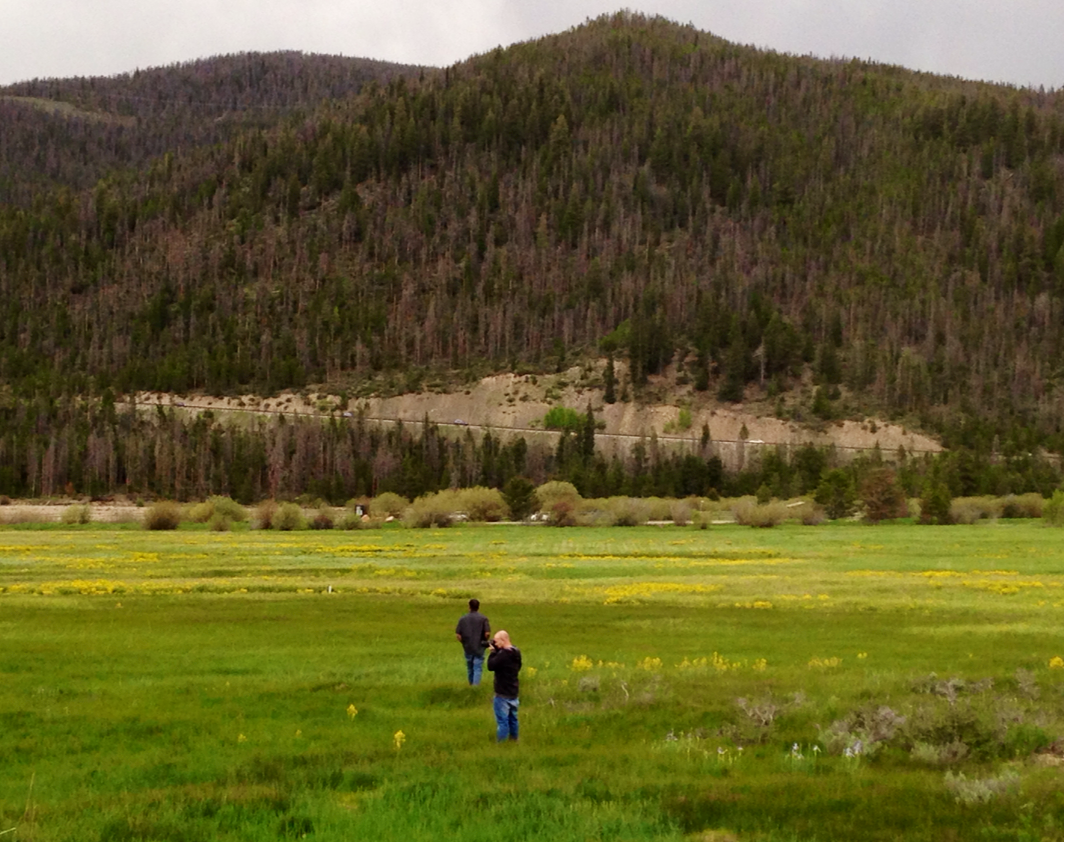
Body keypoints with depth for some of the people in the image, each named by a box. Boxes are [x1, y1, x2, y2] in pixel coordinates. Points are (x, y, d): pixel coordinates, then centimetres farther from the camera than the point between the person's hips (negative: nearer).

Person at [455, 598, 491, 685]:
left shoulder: (463, 619, -1)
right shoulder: (483, 618, -8)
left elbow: (457, 635, -4)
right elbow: (487, 633, -14)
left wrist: (463, 642, 12)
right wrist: (485, 641, 5)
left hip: (467, 648, 3)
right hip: (479, 648, -3)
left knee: (469, 668, 18)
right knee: (477, 668, -2)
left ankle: (471, 685, 32)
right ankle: (475, 685, -12)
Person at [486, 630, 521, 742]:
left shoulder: (503, 654, -25)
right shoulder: (516, 652, 4)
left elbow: (491, 666, -23)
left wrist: (493, 651, -11)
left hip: (503, 693, -9)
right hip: (513, 692, 9)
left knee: (502, 720, -2)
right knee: (513, 718, 19)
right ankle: (513, 740, 29)